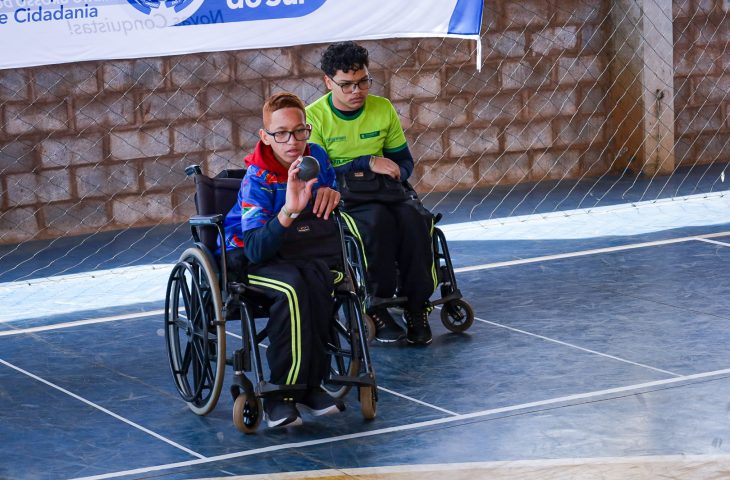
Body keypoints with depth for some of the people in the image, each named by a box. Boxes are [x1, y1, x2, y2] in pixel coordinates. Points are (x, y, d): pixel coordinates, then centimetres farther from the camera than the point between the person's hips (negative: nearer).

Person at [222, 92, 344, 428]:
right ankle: (281, 392, -28)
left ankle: (307, 384, -24)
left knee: (316, 278, -31)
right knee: (292, 285, -37)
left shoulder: (316, 157, -2)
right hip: (249, 259, -5)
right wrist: (289, 211, -48)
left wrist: (332, 191, -6)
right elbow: (256, 249, -31)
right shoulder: (257, 179, -20)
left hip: (298, 252, 5)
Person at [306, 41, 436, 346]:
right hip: (338, 201, -4)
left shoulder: (383, 109, 7)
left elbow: (404, 161, 15)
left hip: (383, 195, 4)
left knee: (413, 218, -30)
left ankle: (416, 306, -17)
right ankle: (376, 306, -22)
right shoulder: (314, 117, -7)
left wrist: (394, 175, -10)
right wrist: (367, 163, -19)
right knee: (377, 219, -37)